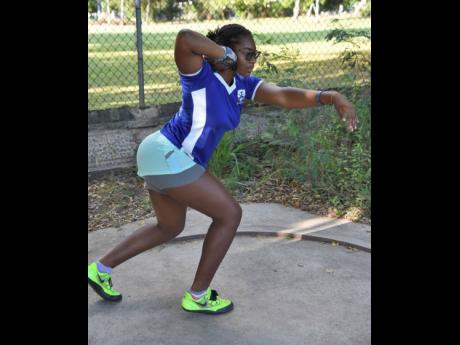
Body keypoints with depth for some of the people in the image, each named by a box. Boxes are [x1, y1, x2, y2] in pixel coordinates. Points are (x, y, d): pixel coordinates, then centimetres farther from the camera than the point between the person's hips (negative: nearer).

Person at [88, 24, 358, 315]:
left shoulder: (242, 84, 6)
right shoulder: (201, 75, -16)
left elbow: (284, 96, -9)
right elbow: (185, 38, -37)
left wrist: (330, 97, -22)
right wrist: (226, 55, -23)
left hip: (163, 159, 10)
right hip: (165, 154, -10)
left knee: (170, 228, 24)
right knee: (230, 214, -2)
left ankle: (101, 269, 34)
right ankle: (198, 296, 9)